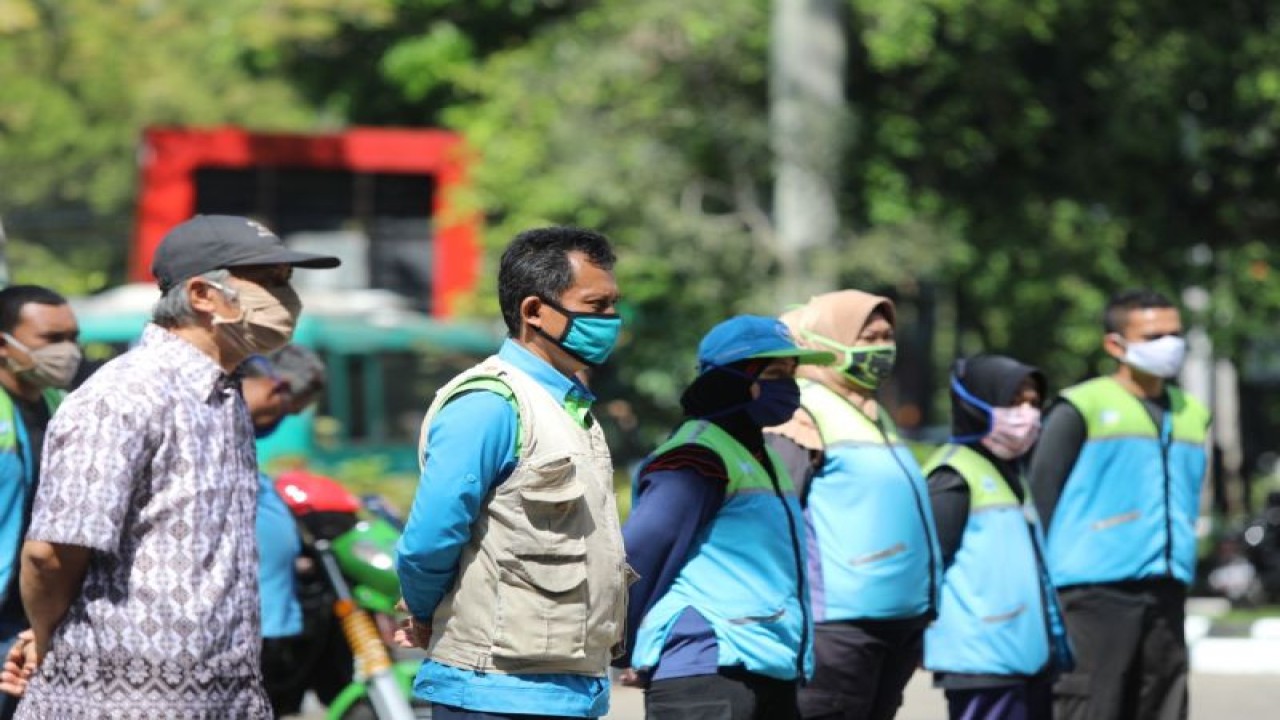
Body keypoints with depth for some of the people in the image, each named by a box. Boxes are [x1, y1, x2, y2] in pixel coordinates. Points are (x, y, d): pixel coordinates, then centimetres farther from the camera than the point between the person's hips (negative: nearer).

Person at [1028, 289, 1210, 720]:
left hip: (1165, 593, 6)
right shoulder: (1082, 409, -4)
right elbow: (1042, 495, -3)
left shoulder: (1191, 413, 15)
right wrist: (1048, 583, -6)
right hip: (1097, 589, -6)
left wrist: (1177, 565, 17)